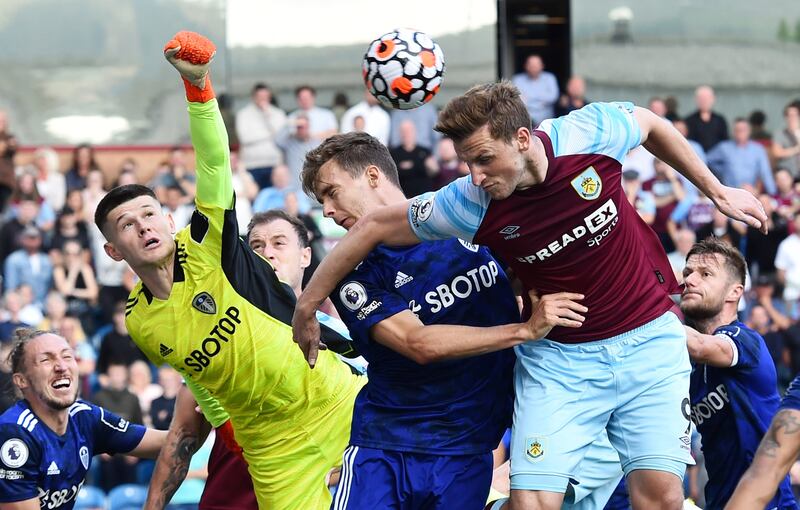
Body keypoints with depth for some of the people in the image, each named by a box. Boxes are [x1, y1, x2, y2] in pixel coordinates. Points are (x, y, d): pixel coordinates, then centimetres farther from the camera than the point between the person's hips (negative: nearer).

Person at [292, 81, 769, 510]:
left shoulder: (588, 133, -18)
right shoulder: (471, 205, -18)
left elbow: (650, 122, 6)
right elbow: (376, 226, -5)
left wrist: (715, 189, 14)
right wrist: (306, 307, 1)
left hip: (648, 338, 0)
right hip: (558, 356, 0)